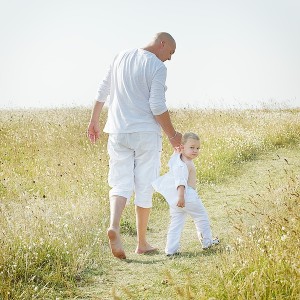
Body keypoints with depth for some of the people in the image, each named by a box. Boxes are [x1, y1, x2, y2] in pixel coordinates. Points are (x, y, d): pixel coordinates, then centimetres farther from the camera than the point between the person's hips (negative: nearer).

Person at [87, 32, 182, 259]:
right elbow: (157, 107, -15)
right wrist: (172, 135, -4)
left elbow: (102, 92, 15)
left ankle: (114, 225, -23)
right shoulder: (157, 67, -10)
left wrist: (94, 121, 24)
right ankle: (142, 244, 13)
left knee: (121, 184, 4)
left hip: (118, 132, 5)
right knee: (144, 188, 6)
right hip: (146, 133, -5)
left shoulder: (121, 57, 10)